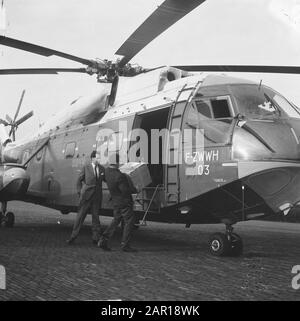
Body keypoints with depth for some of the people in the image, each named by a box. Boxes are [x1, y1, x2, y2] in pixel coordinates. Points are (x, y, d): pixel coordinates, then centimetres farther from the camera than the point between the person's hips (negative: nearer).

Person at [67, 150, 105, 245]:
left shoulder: (101, 168, 5)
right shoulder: (86, 167, -3)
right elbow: (79, 180, 3)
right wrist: (79, 192, -1)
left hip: (97, 197, 3)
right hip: (86, 195, -3)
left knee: (96, 217, 7)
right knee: (80, 216, 2)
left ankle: (95, 238, 15)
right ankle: (73, 236, 9)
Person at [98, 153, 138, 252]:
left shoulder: (107, 171, -2)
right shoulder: (119, 176, -28)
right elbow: (125, 191, -25)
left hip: (116, 202, 8)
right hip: (124, 202, -8)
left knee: (116, 220, 17)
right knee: (129, 222, 3)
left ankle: (103, 240, 9)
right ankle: (125, 245, 6)